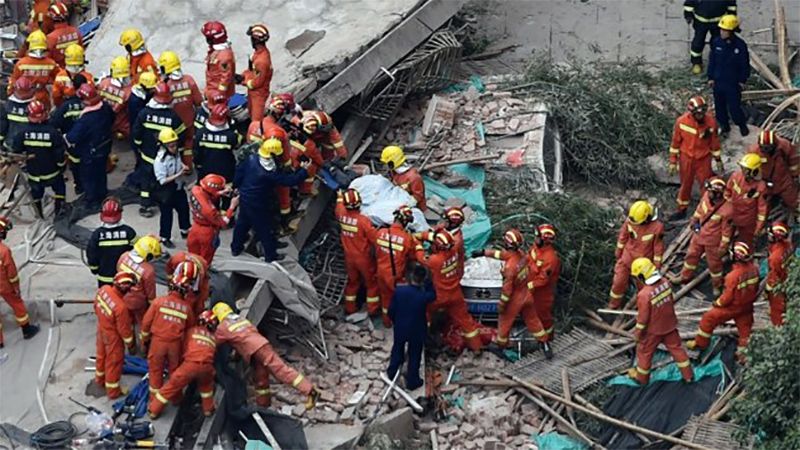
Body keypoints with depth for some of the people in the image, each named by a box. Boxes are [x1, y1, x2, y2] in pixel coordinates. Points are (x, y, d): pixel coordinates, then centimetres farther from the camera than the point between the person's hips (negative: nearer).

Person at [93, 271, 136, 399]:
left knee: (101, 354, 30)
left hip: (101, 329, 7)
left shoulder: (103, 289, -23)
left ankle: (100, 378, 56)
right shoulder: (120, 307, -41)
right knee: (114, 362, 16)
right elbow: (124, 329, -24)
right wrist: (131, 345, -7)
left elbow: (96, 306, 0)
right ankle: (113, 391, 35)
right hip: (113, 337, -7)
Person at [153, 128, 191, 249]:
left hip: (178, 188, 7)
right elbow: (162, 180, -27)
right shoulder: (160, 160, -28)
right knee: (166, 215, 9)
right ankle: (165, 238, 27)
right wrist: (178, 174, -31)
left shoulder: (176, 154, -5)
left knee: (184, 209, 23)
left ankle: (185, 231, 46)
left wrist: (184, 168, -9)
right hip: (166, 192, -7)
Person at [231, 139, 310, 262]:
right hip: (258, 205, -7)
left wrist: (237, 185, 17)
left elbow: (239, 170, 1)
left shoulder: (251, 159, -12)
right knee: (265, 229, 10)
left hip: (244, 198, 7)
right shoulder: (271, 172, -29)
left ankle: (236, 247, 42)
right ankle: (271, 255, 23)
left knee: (242, 223, 26)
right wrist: (303, 170, -13)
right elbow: (290, 180, -24)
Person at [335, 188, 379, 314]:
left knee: (352, 281, 24)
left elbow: (338, 209, 12)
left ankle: (350, 307, 35)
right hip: (364, 258, -5)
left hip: (349, 257, 5)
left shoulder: (342, 215, -15)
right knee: (371, 282, 14)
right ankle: (373, 309, 22)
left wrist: (339, 197, 31)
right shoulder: (363, 220, -30)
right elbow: (375, 238, -24)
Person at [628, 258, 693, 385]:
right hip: (670, 326, 5)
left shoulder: (644, 295, -31)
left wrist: (637, 333, -8)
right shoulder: (666, 283, -16)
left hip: (653, 331, -5)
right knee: (676, 347, 21)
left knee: (644, 352, 18)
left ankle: (641, 377, 37)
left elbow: (643, 317, -20)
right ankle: (688, 375, 32)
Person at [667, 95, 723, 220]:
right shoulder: (682, 122, -18)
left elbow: (714, 141, -1)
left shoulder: (711, 122, -16)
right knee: (685, 184, 16)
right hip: (686, 158, 0)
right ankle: (682, 210, 35)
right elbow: (675, 142, -6)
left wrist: (718, 160, 7)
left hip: (704, 158, 0)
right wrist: (673, 162, -2)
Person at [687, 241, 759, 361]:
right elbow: (754, 287, 2)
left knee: (708, 319, 14)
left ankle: (700, 343, 31)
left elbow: (727, 297, -24)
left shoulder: (734, 275, -35)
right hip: (747, 306, 5)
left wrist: (717, 303, -4)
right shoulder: (754, 268, -16)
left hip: (732, 306, -5)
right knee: (745, 328, 18)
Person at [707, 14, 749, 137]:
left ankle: (742, 125, 27)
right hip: (718, 80, 4)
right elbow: (712, 61, 3)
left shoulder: (740, 45, -17)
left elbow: (745, 64, -6)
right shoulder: (716, 42, -8)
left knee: (734, 106, 2)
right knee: (719, 105, 15)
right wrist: (711, 77, 4)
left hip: (733, 82, -4)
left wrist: (742, 80, -2)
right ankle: (724, 125, 35)